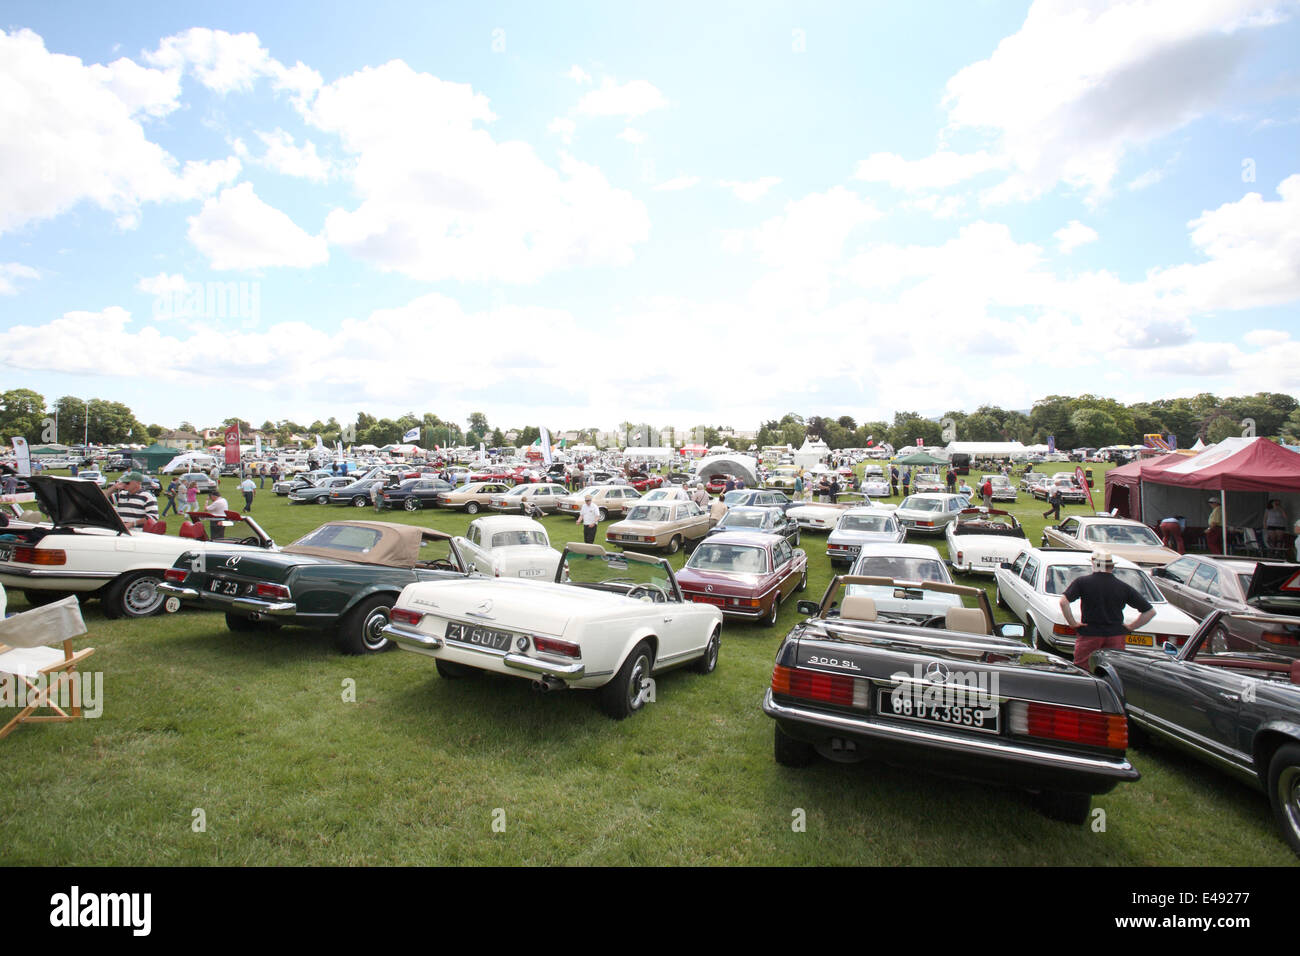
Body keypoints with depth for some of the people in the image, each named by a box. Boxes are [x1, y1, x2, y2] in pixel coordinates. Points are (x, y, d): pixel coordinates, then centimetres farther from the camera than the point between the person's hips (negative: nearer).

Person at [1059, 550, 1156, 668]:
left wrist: (1072, 623, -7)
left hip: (1089, 634, -2)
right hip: (1116, 636, 3)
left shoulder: (1082, 582, -6)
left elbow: (1063, 601, -18)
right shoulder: (1124, 587, 1)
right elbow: (1150, 611, 4)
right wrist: (1131, 627, 9)